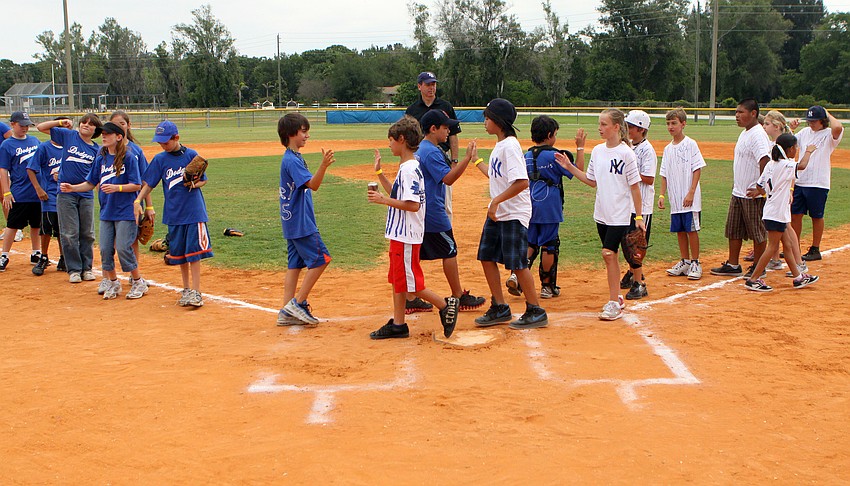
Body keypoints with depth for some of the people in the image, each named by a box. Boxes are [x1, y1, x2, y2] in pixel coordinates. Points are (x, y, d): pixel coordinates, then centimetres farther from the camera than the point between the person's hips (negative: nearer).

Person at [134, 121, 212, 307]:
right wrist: (137, 201, -8)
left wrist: (195, 184, -16)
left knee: (194, 251, -6)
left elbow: (203, 179, 5)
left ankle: (196, 292, -3)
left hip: (194, 210, -3)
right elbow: (148, 183, 5)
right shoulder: (160, 159, 4)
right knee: (178, 252, 10)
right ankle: (186, 289, 24)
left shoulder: (191, 155, -2)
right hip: (173, 213, 3)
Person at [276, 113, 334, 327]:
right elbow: (313, 184, -26)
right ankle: (298, 303, -3)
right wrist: (323, 166, -39)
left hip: (293, 222, 10)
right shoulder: (291, 160, -16)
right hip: (301, 223, -10)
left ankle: (287, 313, 11)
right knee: (320, 259, -6)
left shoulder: (294, 157, 15)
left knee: (295, 264, 9)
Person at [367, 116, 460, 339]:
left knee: (410, 282, -2)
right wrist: (379, 173, 21)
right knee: (397, 280, 13)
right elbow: (397, 195, 20)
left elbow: (413, 205, -25)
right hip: (400, 235, 10)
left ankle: (445, 305, 9)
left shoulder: (409, 169, -19)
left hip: (406, 237, -10)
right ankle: (398, 324, 20)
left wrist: (384, 200, -20)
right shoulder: (406, 167, 12)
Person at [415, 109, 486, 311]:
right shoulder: (432, 152, -16)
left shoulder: (419, 149, 14)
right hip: (433, 213, -9)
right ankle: (458, 297, 10)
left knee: (415, 254, 8)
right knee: (450, 251, 2)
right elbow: (448, 178, -22)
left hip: (417, 211, 9)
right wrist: (467, 158, -24)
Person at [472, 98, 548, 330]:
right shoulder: (499, 146, 12)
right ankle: (500, 308, 20)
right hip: (496, 213, 10)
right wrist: (476, 160, 32)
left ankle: (535, 312, 7)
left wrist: (496, 201, -27)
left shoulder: (510, 146, -18)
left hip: (514, 214, -10)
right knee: (487, 257, 10)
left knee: (517, 263, -5)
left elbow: (522, 182, -27)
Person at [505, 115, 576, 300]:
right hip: (549, 207, -5)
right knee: (548, 245, 3)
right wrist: (580, 148, -2)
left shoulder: (527, 156, 8)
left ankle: (517, 274, -9)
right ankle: (547, 286, 11)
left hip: (529, 206, 5)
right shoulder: (554, 155, -10)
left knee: (530, 243, 12)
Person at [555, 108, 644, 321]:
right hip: (601, 213, 6)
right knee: (610, 255, 13)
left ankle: (613, 304, -7)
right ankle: (616, 297, 25)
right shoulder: (597, 150, 7)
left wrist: (639, 217, -10)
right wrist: (568, 166, 7)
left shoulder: (626, 153, -11)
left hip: (620, 214, -6)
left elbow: (634, 186, -9)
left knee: (608, 253, -13)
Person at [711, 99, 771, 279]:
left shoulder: (758, 134, -17)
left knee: (757, 231, 2)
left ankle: (758, 268, 11)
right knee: (733, 230, 13)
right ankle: (732, 265, 21)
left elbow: (765, 161, -27)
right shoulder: (744, 133, 15)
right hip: (738, 192, 10)